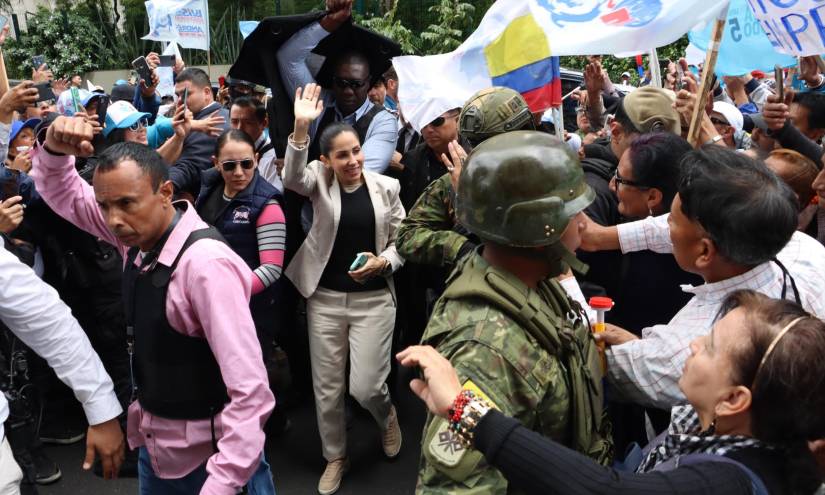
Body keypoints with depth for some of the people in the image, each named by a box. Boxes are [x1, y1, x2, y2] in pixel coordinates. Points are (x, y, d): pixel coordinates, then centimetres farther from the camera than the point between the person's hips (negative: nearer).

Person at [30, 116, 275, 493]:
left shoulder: (206, 264, -29)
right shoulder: (137, 235, -4)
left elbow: (250, 391, -31)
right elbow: (62, 193, 10)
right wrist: (54, 147, -12)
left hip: (207, 456, -8)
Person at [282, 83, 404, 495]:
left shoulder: (385, 186, -1)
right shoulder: (319, 179, -2)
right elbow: (291, 178, -25)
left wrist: (382, 262, -16)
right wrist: (301, 128, -36)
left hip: (373, 299, -1)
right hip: (325, 299, 1)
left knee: (365, 387, -3)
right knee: (327, 387, 10)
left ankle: (387, 415, 34)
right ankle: (336, 457, 34)